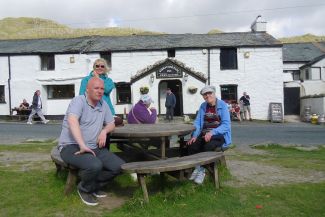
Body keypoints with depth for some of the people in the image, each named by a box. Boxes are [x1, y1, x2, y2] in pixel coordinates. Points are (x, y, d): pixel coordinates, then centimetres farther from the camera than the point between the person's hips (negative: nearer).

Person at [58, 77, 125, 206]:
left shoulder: (103, 105, 11)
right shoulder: (79, 101, -11)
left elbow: (111, 124, 20)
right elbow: (72, 121, -29)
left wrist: (104, 131, -5)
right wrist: (82, 146, -38)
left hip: (94, 147, 7)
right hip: (71, 146, -7)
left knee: (119, 166, -10)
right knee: (95, 165, -34)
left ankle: (94, 185, 15)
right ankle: (84, 189, 0)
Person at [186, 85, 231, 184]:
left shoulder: (223, 105, -7)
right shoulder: (203, 106, 8)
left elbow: (226, 124, -15)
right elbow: (197, 122, 3)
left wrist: (212, 132, -29)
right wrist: (194, 136, -14)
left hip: (219, 135, -4)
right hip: (204, 134, 4)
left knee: (208, 146, -34)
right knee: (192, 145, -23)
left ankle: (202, 170, -10)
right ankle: (197, 167, -2)